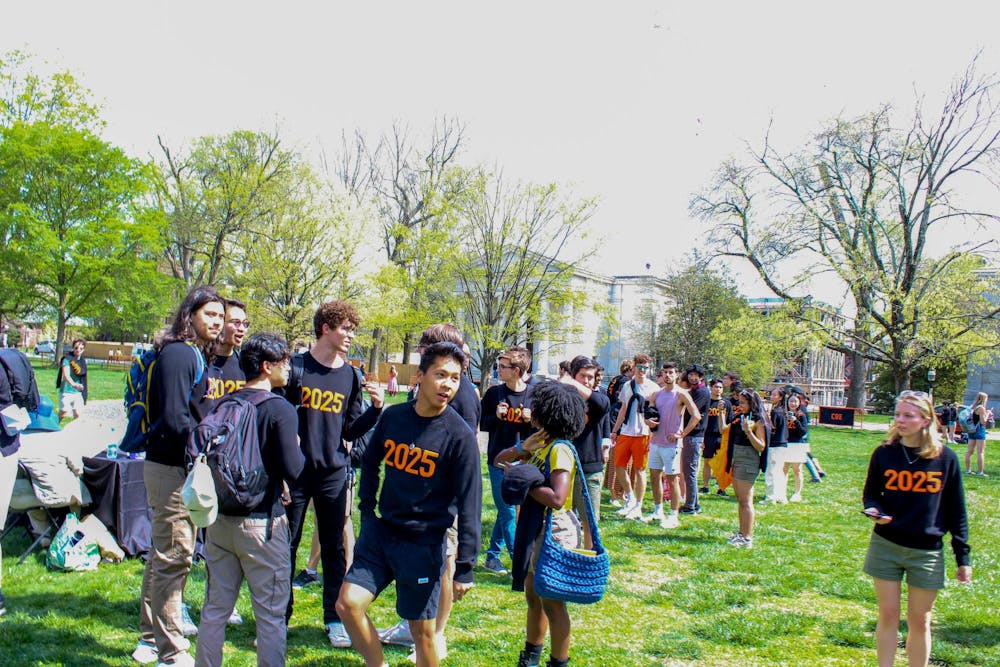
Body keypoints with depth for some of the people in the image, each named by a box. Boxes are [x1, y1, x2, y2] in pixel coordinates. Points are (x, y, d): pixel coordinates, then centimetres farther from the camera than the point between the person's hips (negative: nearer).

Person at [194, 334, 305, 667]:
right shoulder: (281, 410, -14)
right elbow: (291, 470, -18)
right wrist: (298, 451, 4)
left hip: (219, 520, 6)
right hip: (261, 523, -6)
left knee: (215, 608, 16)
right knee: (271, 615, 5)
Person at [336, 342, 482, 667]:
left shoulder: (459, 435, -14)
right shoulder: (392, 417, -1)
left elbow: (469, 503, -13)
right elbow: (370, 464, 16)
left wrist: (464, 567, -13)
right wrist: (367, 509, 10)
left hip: (425, 544, -4)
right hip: (381, 531, 4)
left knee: (422, 629, 5)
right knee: (348, 604, -2)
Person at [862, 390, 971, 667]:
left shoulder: (945, 458, -5)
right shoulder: (884, 453, -3)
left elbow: (956, 510, 1)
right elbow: (870, 493, 7)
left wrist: (962, 556, 1)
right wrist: (874, 510, -17)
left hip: (927, 551, -1)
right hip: (886, 547, 1)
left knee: (919, 621, 8)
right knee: (888, 616, 7)